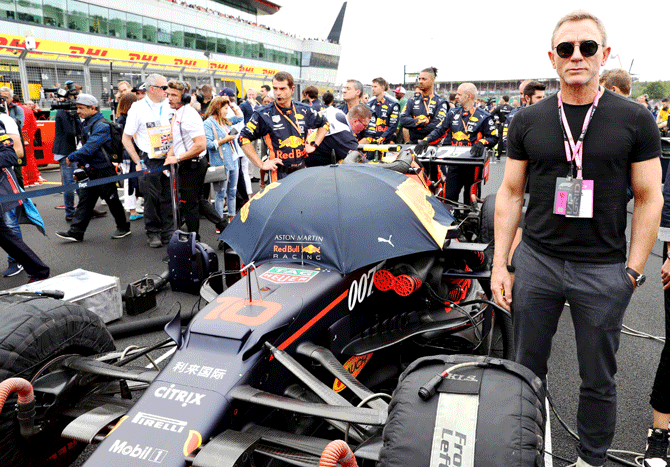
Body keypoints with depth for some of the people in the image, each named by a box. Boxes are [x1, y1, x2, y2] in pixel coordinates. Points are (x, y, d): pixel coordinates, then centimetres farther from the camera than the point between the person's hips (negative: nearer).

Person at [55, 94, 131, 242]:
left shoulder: (101, 126, -18)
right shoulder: (87, 124, 12)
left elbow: (89, 148, -24)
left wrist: (72, 157, -12)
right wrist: (82, 161, 11)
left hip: (103, 171, -9)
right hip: (90, 170, 9)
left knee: (112, 200, 4)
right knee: (84, 200, 7)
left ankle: (123, 227, 21)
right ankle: (76, 232, 9)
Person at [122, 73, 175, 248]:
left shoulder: (169, 106, 6)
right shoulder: (138, 108, -5)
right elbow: (126, 138, -2)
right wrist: (138, 162, -8)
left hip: (169, 160, 3)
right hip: (150, 162, -3)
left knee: (169, 197, 6)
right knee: (152, 198, 2)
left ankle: (168, 232, 17)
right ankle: (153, 233, 16)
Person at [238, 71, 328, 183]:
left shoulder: (304, 111, 7)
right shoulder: (264, 115, -4)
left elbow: (324, 124, 24)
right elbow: (244, 138, -5)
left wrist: (314, 145, 12)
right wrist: (261, 164, -9)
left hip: (302, 170, 4)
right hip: (279, 174, -3)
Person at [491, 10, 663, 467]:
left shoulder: (635, 120, -1)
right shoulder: (528, 121, 3)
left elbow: (649, 199, 0)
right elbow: (510, 194, 5)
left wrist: (633, 271, -5)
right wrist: (499, 265, 1)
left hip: (604, 270, -1)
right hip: (537, 261, 2)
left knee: (598, 379, 13)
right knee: (527, 368, 13)